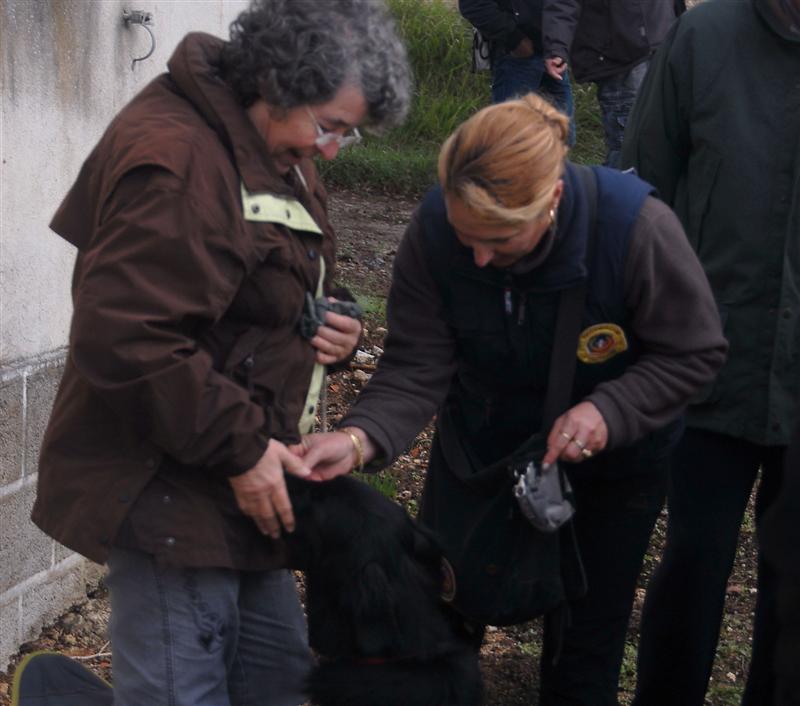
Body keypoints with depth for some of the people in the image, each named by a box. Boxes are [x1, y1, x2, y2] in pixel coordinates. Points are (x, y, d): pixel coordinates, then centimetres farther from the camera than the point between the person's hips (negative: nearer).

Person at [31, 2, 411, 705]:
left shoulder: (279, 159, 12)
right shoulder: (173, 156, -21)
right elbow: (125, 341, -27)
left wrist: (330, 329, 3)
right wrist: (241, 448, -21)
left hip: (237, 490, 10)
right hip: (167, 495, -10)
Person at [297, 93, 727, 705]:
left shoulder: (636, 228, -34)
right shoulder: (434, 230, -27)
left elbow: (694, 353, -21)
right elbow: (418, 368, -24)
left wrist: (610, 410, -35)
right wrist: (360, 438, -43)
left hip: (613, 463, -1)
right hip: (482, 444, 2)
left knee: (588, 634, 13)